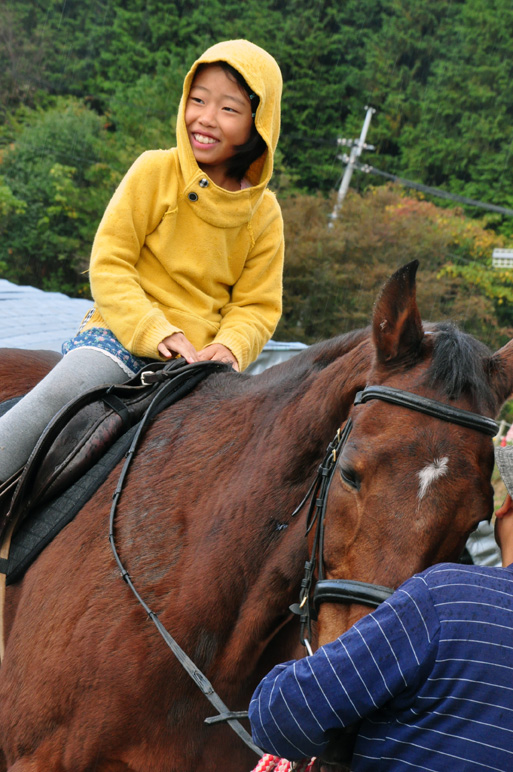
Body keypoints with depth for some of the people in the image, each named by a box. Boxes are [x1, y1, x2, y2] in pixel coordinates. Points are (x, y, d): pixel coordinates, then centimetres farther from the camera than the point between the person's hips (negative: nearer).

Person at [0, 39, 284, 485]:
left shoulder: (265, 214, 6)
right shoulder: (155, 172, -2)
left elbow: (257, 306, 9)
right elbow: (109, 263, -5)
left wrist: (230, 348, -14)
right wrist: (156, 332, -19)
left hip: (200, 353, 3)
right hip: (125, 332, -3)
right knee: (60, 394, -30)